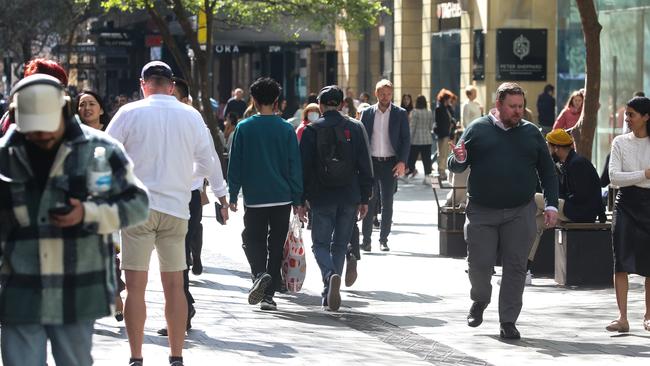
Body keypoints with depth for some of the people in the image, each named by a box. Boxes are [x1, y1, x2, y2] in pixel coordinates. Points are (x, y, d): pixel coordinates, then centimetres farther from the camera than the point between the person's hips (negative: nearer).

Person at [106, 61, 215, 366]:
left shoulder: (130, 113, -3)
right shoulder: (191, 116, 5)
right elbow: (206, 166, 10)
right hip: (176, 208, 3)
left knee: (136, 286, 0)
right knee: (174, 286, 8)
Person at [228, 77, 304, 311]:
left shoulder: (244, 128, -3)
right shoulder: (286, 129, -2)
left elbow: (235, 164, -1)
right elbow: (295, 166, 0)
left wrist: (232, 195, 6)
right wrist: (298, 200, 5)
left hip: (254, 197, -1)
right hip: (282, 198, 1)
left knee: (253, 239, 11)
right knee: (276, 245, 9)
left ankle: (259, 274, -17)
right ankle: (268, 294, 8)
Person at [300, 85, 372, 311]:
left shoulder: (312, 130, -4)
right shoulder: (354, 129, 3)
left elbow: (304, 167, -4)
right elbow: (365, 167, 4)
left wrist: (301, 199, 2)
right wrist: (364, 199, 9)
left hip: (322, 198, -2)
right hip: (349, 198, 2)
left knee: (320, 243, 6)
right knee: (340, 245, 13)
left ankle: (331, 275, -23)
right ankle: (329, 295, 14)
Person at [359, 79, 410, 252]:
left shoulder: (400, 114, 2)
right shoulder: (367, 113, 5)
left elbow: (406, 139, 1)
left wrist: (402, 162, -10)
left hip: (390, 163, 0)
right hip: (371, 162, 0)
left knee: (387, 202, 3)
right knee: (369, 201, 0)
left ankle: (383, 239, 10)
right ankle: (366, 239, 4)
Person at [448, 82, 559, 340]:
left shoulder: (531, 133, 9)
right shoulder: (478, 129, 4)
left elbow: (547, 171, 14)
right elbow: (454, 166, 6)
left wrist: (551, 205, 5)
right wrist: (459, 159, -18)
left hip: (520, 213, 1)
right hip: (481, 212, -1)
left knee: (516, 267, -1)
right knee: (479, 263, 0)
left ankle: (508, 322, 6)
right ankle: (480, 301, 30)